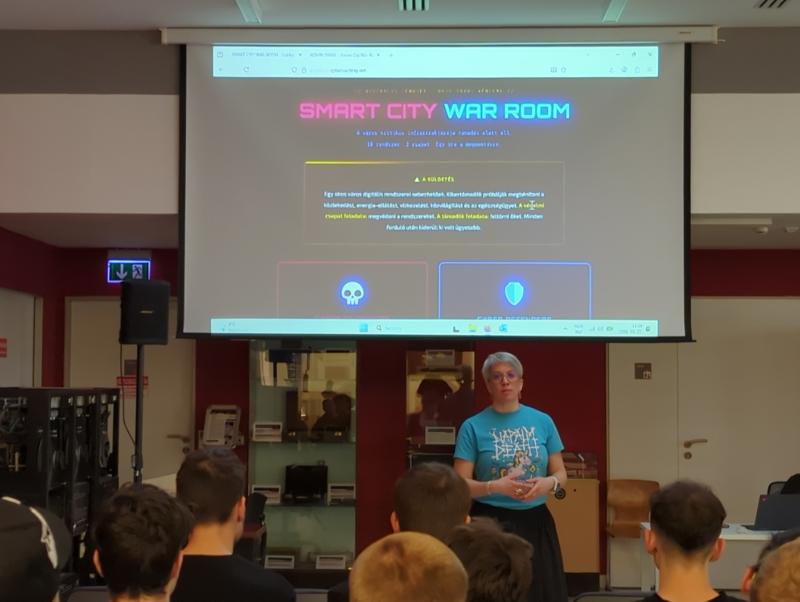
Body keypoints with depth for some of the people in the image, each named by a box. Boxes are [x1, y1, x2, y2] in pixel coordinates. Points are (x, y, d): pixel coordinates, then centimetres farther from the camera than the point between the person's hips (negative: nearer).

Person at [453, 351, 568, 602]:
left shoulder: (542, 421, 5)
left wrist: (549, 483, -13)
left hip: (536, 522, 3)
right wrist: (496, 487, -21)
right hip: (491, 523, -3)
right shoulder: (473, 426, -4)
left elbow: (561, 473, 9)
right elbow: (460, 484, -5)